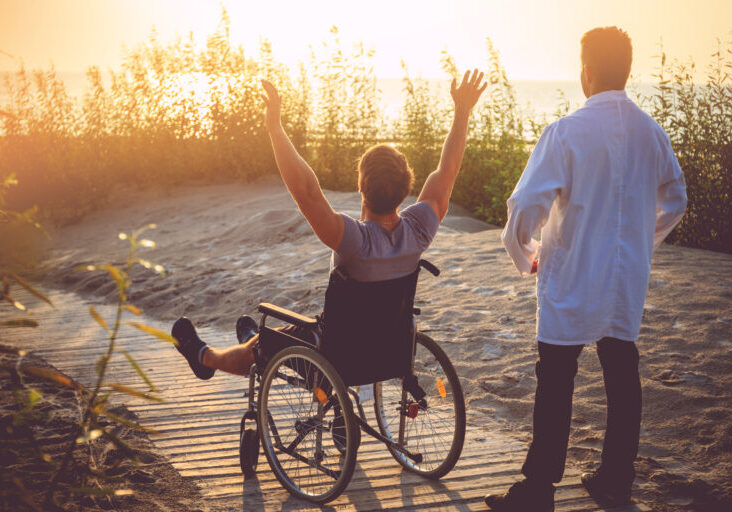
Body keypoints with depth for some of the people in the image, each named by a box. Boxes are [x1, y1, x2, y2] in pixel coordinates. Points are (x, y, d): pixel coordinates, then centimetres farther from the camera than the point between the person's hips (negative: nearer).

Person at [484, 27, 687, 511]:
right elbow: (675, 202, 15)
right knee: (622, 375, 14)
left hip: (573, 278, -5)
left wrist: (525, 254, 0)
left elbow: (527, 205, -18)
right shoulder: (652, 132, 3)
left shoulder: (567, 132, -15)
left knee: (556, 384, 2)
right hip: (630, 281, 6)